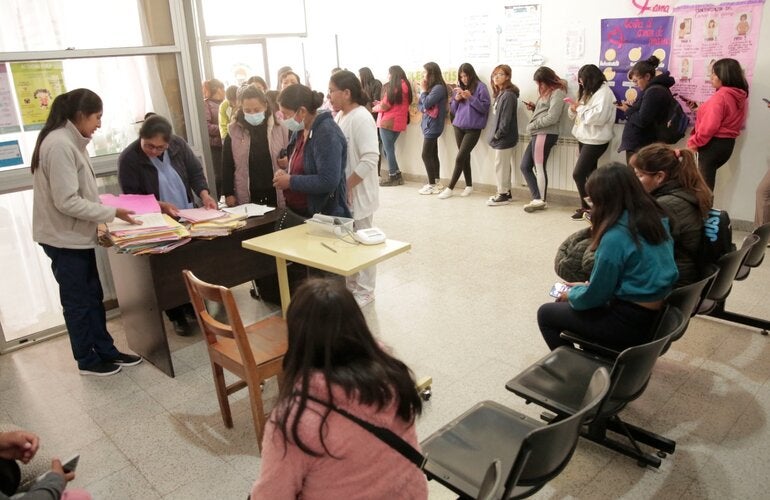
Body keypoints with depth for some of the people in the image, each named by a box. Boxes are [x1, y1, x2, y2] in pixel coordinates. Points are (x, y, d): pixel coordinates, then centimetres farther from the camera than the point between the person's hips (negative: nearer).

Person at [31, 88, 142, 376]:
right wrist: (111, 213, -19)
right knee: (78, 301, 6)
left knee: (93, 296, 16)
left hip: (76, 235, 9)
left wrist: (107, 205, 4)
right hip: (64, 238, -9)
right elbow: (67, 201, -25)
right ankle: (87, 360, 22)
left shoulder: (70, 141, 8)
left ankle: (105, 351, 28)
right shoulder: (59, 145, -23)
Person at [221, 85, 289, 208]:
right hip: (247, 198, 0)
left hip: (278, 196, 0)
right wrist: (228, 194, 0)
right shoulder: (234, 132, -1)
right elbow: (227, 166, 4)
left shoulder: (280, 128, -1)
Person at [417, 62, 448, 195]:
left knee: (426, 155, -6)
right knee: (433, 155, 12)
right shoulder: (432, 87, 13)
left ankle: (432, 185, 0)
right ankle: (437, 182, 19)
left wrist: (423, 90, -7)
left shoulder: (438, 88, -14)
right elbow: (421, 106, 13)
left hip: (432, 126, -9)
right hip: (429, 125, 9)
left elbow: (426, 104, -20)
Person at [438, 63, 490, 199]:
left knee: (460, 158, -8)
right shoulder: (459, 88, 13)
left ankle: (450, 188, -4)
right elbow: (452, 109, 15)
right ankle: (469, 186, 19)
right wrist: (456, 99, -4)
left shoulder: (480, 87, -4)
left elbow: (485, 107, -10)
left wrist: (470, 97, -18)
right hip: (458, 126, 6)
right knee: (465, 157, 9)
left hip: (473, 128, -6)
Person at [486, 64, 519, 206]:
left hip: (504, 137, -9)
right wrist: (495, 134, 8)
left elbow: (506, 118, -21)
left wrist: (498, 134, -16)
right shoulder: (500, 94, 14)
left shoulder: (508, 95, -16)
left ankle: (503, 195, 6)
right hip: (500, 137, 9)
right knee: (504, 166, 15)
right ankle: (506, 192, 24)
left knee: (501, 166, -2)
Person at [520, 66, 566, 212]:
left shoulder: (557, 93, -8)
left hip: (545, 134, -10)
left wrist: (532, 125, -11)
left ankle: (540, 201, 4)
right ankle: (537, 198, 4)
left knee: (539, 167, -5)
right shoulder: (546, 92, 22)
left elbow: (552, 118, -16)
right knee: (525, 166, 5)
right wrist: (534, 107, 8)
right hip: (538, 134, 10)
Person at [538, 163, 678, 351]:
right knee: (563, 305, 24)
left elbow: (594, 296, -16)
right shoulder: (657, 218, 0)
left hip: (629, 324, -8)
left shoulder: (616, 236, -25)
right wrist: (585, 286, 13)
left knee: (546, 313, 9)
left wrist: (571, 294, 5)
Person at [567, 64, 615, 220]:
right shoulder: (589, 92, 15)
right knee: (590, 173, 11)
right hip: (585, 138, 9)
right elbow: (577, 114, 17)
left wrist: (580, 108, -18)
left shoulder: (604, 92, -14)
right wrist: (574, 109, -5)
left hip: (595, 141, -9)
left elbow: (598, 117, -27)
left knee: (578, 174, -12)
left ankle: (586, 207, -1)